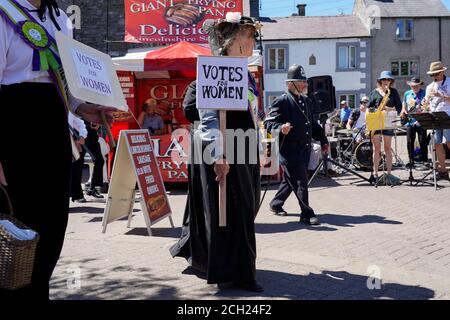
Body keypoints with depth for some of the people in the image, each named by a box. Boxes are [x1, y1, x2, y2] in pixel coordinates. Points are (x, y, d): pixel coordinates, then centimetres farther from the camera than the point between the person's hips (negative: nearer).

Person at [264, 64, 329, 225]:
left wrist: (323, 140, 22)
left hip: (304, 150, 8)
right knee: (300, 182, -9)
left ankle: (276, 203, 34)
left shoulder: (307, 101, 18)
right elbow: (268, 122, -12)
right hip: (289, 150, -8)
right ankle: (307, 214, -2)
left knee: (290, 180, 16)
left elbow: (314, 124, 27)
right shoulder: (281, 101, -7)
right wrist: (281, 128, -30)